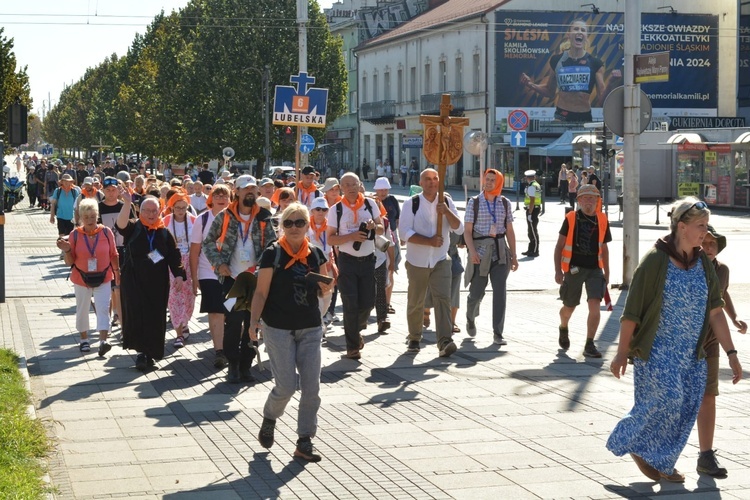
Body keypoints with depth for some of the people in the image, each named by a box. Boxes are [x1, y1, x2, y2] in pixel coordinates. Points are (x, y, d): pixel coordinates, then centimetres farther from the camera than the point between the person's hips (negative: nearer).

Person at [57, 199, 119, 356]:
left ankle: (103, 342, -18)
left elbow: (113, 254, 5)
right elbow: (70, 262, -5)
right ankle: (84, 340, 30)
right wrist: (67, 250, -23)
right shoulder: (75, 234, -8)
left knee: (103, 309, -11)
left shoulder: (106, 232, -7)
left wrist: (117, 272, 10)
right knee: (82, 310, 13)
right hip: (81, 278, 1)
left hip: (103, 278, -1)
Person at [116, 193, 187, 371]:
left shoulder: (164, 233, 6)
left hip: (157, 283, 2)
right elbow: (121, 223, -22)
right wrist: (127, 203, -37)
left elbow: (174, 256, 5)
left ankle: (150, 353, 16)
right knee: (137, 316, -10)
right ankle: (141, 351, -4)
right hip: (134, 282, -2)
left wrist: (179, 275, -7)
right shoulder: (133, 228, 0)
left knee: (155, 318, 4)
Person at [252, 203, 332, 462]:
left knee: (311, 386, 0)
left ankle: (305, 441, 9)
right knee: (286, 386, -5)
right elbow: (261, 292, -7)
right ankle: (269, 419, 26)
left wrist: (325, 288, -6)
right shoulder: (272, 254, -8)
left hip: (310, 328, 4)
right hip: (278, 328, -4)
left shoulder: (316, 254, 5)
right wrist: (253, 322, -17)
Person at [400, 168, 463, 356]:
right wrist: (429, 241, -22)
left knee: (443, 298, -14)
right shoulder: (411, 203, -6)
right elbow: (406, 232, -14)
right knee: (415, 303, 9)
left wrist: (446, 211, -18)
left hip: (440, 261, 1)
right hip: (417, 261, -1)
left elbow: (459, 228, -2)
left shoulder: (446, 202, 4)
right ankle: (414, 339, 29)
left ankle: (444, 342, -21)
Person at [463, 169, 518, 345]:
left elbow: (509, 231, 9)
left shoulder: (505, 203, 6)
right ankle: (470, 319, 39)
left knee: (500, 292, -8)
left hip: (500, 253, 2)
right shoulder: (474, 203, -1)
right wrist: (472, 251, -18)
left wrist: (513, 255, 7)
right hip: (480, 253, -1)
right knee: (476, 292, 7)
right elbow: (467, 230, -4)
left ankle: (498, 334, -4)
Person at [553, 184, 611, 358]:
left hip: (595, 269, 2)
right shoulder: (571, 218, -3)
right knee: (569, 307, 12)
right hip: (574, 269, -2)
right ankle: (563, 329, 45)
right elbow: (559, 246, -1)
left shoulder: (602, 220, 5)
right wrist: (558, 271, -7)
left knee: (595, 306, -14)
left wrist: (606, 272, 17)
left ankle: (589, 345, -8)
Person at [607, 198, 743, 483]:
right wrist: (622, 353, -9)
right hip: (656, 352, -6)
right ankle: (637, 446, 10)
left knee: (687, 409, 4)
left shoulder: (704, 263, 4)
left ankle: (662, 463, 21)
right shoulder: (655, 261, -13)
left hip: (693, 355, 6)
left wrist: (731, 353, -1)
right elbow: (632, 312, -10)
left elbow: (715, 312, 4)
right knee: (667, 398, -15)